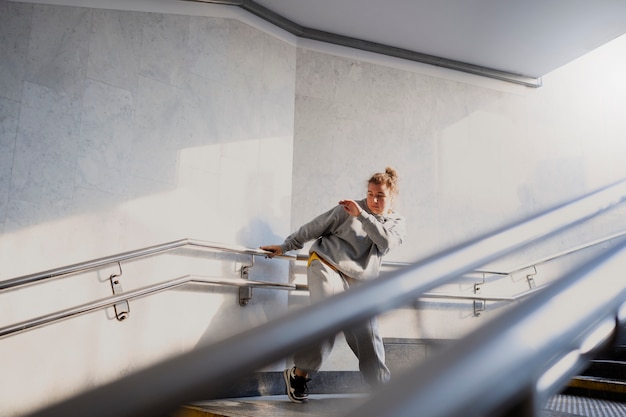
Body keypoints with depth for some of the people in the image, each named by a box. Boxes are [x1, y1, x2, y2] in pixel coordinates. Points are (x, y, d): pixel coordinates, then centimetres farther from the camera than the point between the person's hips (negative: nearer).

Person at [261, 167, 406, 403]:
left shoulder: (397, 223, 10)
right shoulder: (349, 209, 0)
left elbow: (386, 242, -12)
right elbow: (316, 226, 5)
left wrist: (362, 216, -19)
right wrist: (286, 246, 8)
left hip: (358, 282, 4)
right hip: (327, 266, -4)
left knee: (368, 335, -3)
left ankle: (382, 387, 12)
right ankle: (299, 373, -8)